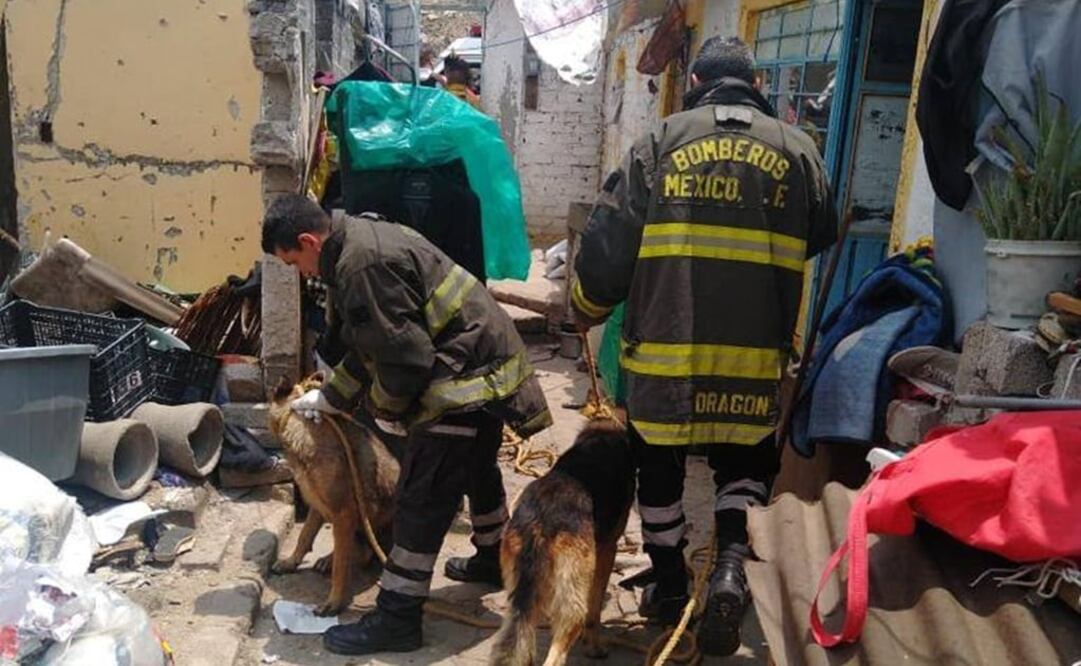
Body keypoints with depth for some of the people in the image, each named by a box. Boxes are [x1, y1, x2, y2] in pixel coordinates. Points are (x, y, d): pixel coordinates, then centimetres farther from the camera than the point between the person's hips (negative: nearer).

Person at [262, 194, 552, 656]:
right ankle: (492, 559, 49)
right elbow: (371, 349, 19)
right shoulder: (361, 242, 12)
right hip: (487, 365, 11)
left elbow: (404, 357, -23)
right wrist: (328, 397, 18)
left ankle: (396, 619, 4)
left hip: (466, 377, -11)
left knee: (422, 498, -6)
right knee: (477, 470, 28)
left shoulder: (363, 264, -23)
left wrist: (384, 409, -4)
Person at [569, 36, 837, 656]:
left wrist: (588, 309, 14)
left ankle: (669, 585, 27)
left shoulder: (660, 143, 2)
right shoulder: (797, 149, 7)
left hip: (665, 345, -1)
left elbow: (608, 242, -1)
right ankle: (732, 561, -1)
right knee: (743, 458, 20)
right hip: (755, 351, 1)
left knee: (660, 463, 16)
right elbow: (822, 237, 16)